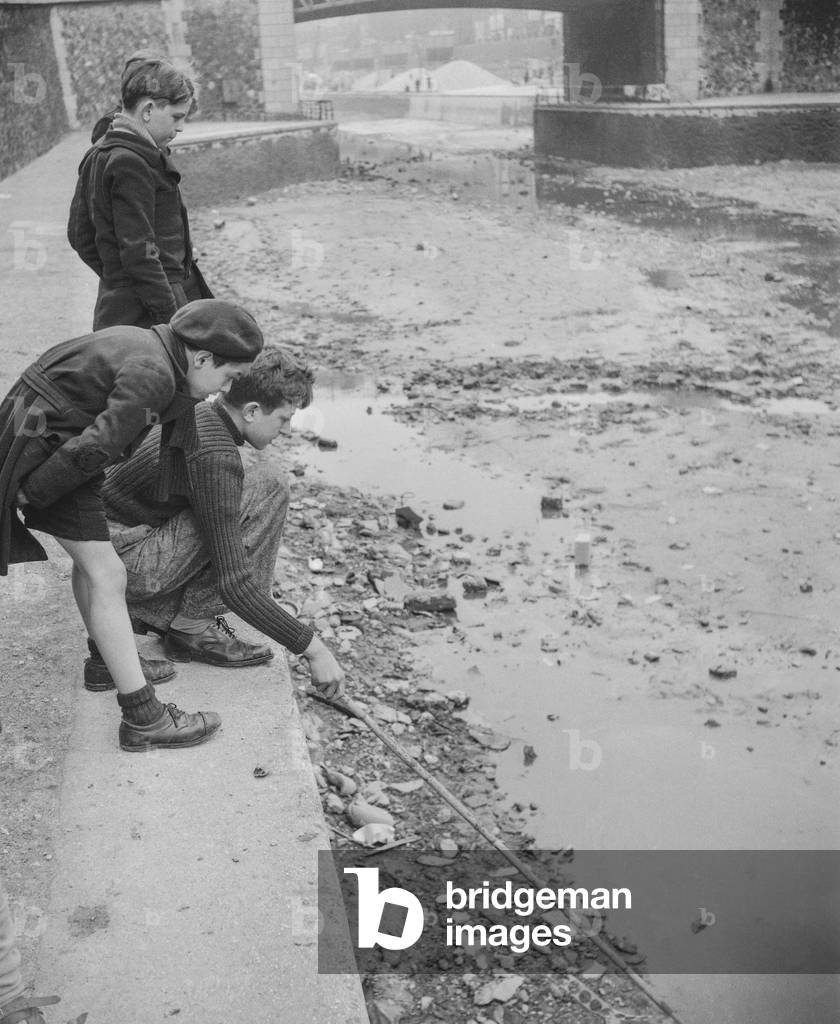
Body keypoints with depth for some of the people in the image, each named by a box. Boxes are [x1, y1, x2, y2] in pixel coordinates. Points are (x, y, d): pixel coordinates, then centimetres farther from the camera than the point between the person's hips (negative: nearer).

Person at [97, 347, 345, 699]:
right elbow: (233, 585, -26)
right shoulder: (216, 458, -24)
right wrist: (312, 648, -20)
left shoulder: (201, 416, 5)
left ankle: (155, 611, 12)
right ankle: (193, 625, -9)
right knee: (269, 485, -17)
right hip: (127, 562, -9)